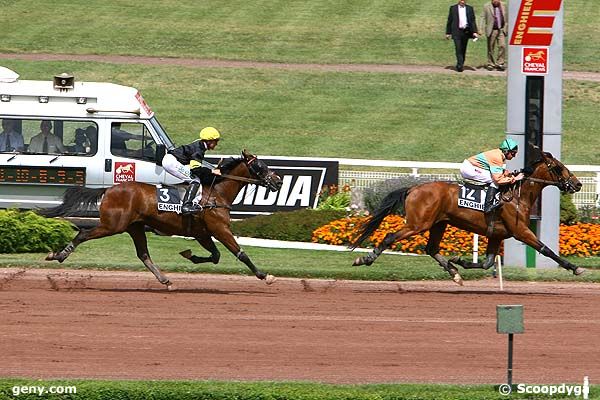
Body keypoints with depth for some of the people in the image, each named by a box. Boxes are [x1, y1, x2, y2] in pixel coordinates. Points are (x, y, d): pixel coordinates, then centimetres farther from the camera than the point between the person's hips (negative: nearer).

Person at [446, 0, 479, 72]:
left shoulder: (470, 9, 9)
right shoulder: (453, 8, 5)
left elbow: (473, 21, 6)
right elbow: (449, 21, 7)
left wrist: (474, 32, -6)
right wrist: (448, 32, 4)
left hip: (466, 31, 2)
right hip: (456, 31, -2)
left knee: (463, 50, 8)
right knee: (458, 49, -13)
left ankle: (461, 65, 20)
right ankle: (460, 66, -17)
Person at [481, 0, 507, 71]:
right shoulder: (486, 6, -1)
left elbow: (505, 18, 15)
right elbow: (484, 19, -1)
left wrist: (506, 28, 11)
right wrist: (484, 30, -8)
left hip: (501, 30, 2)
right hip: (492, 30, -2)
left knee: (502, 46, -9)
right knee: (491, 48, 3)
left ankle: (499, 64, -2)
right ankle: (490, 64, 15)